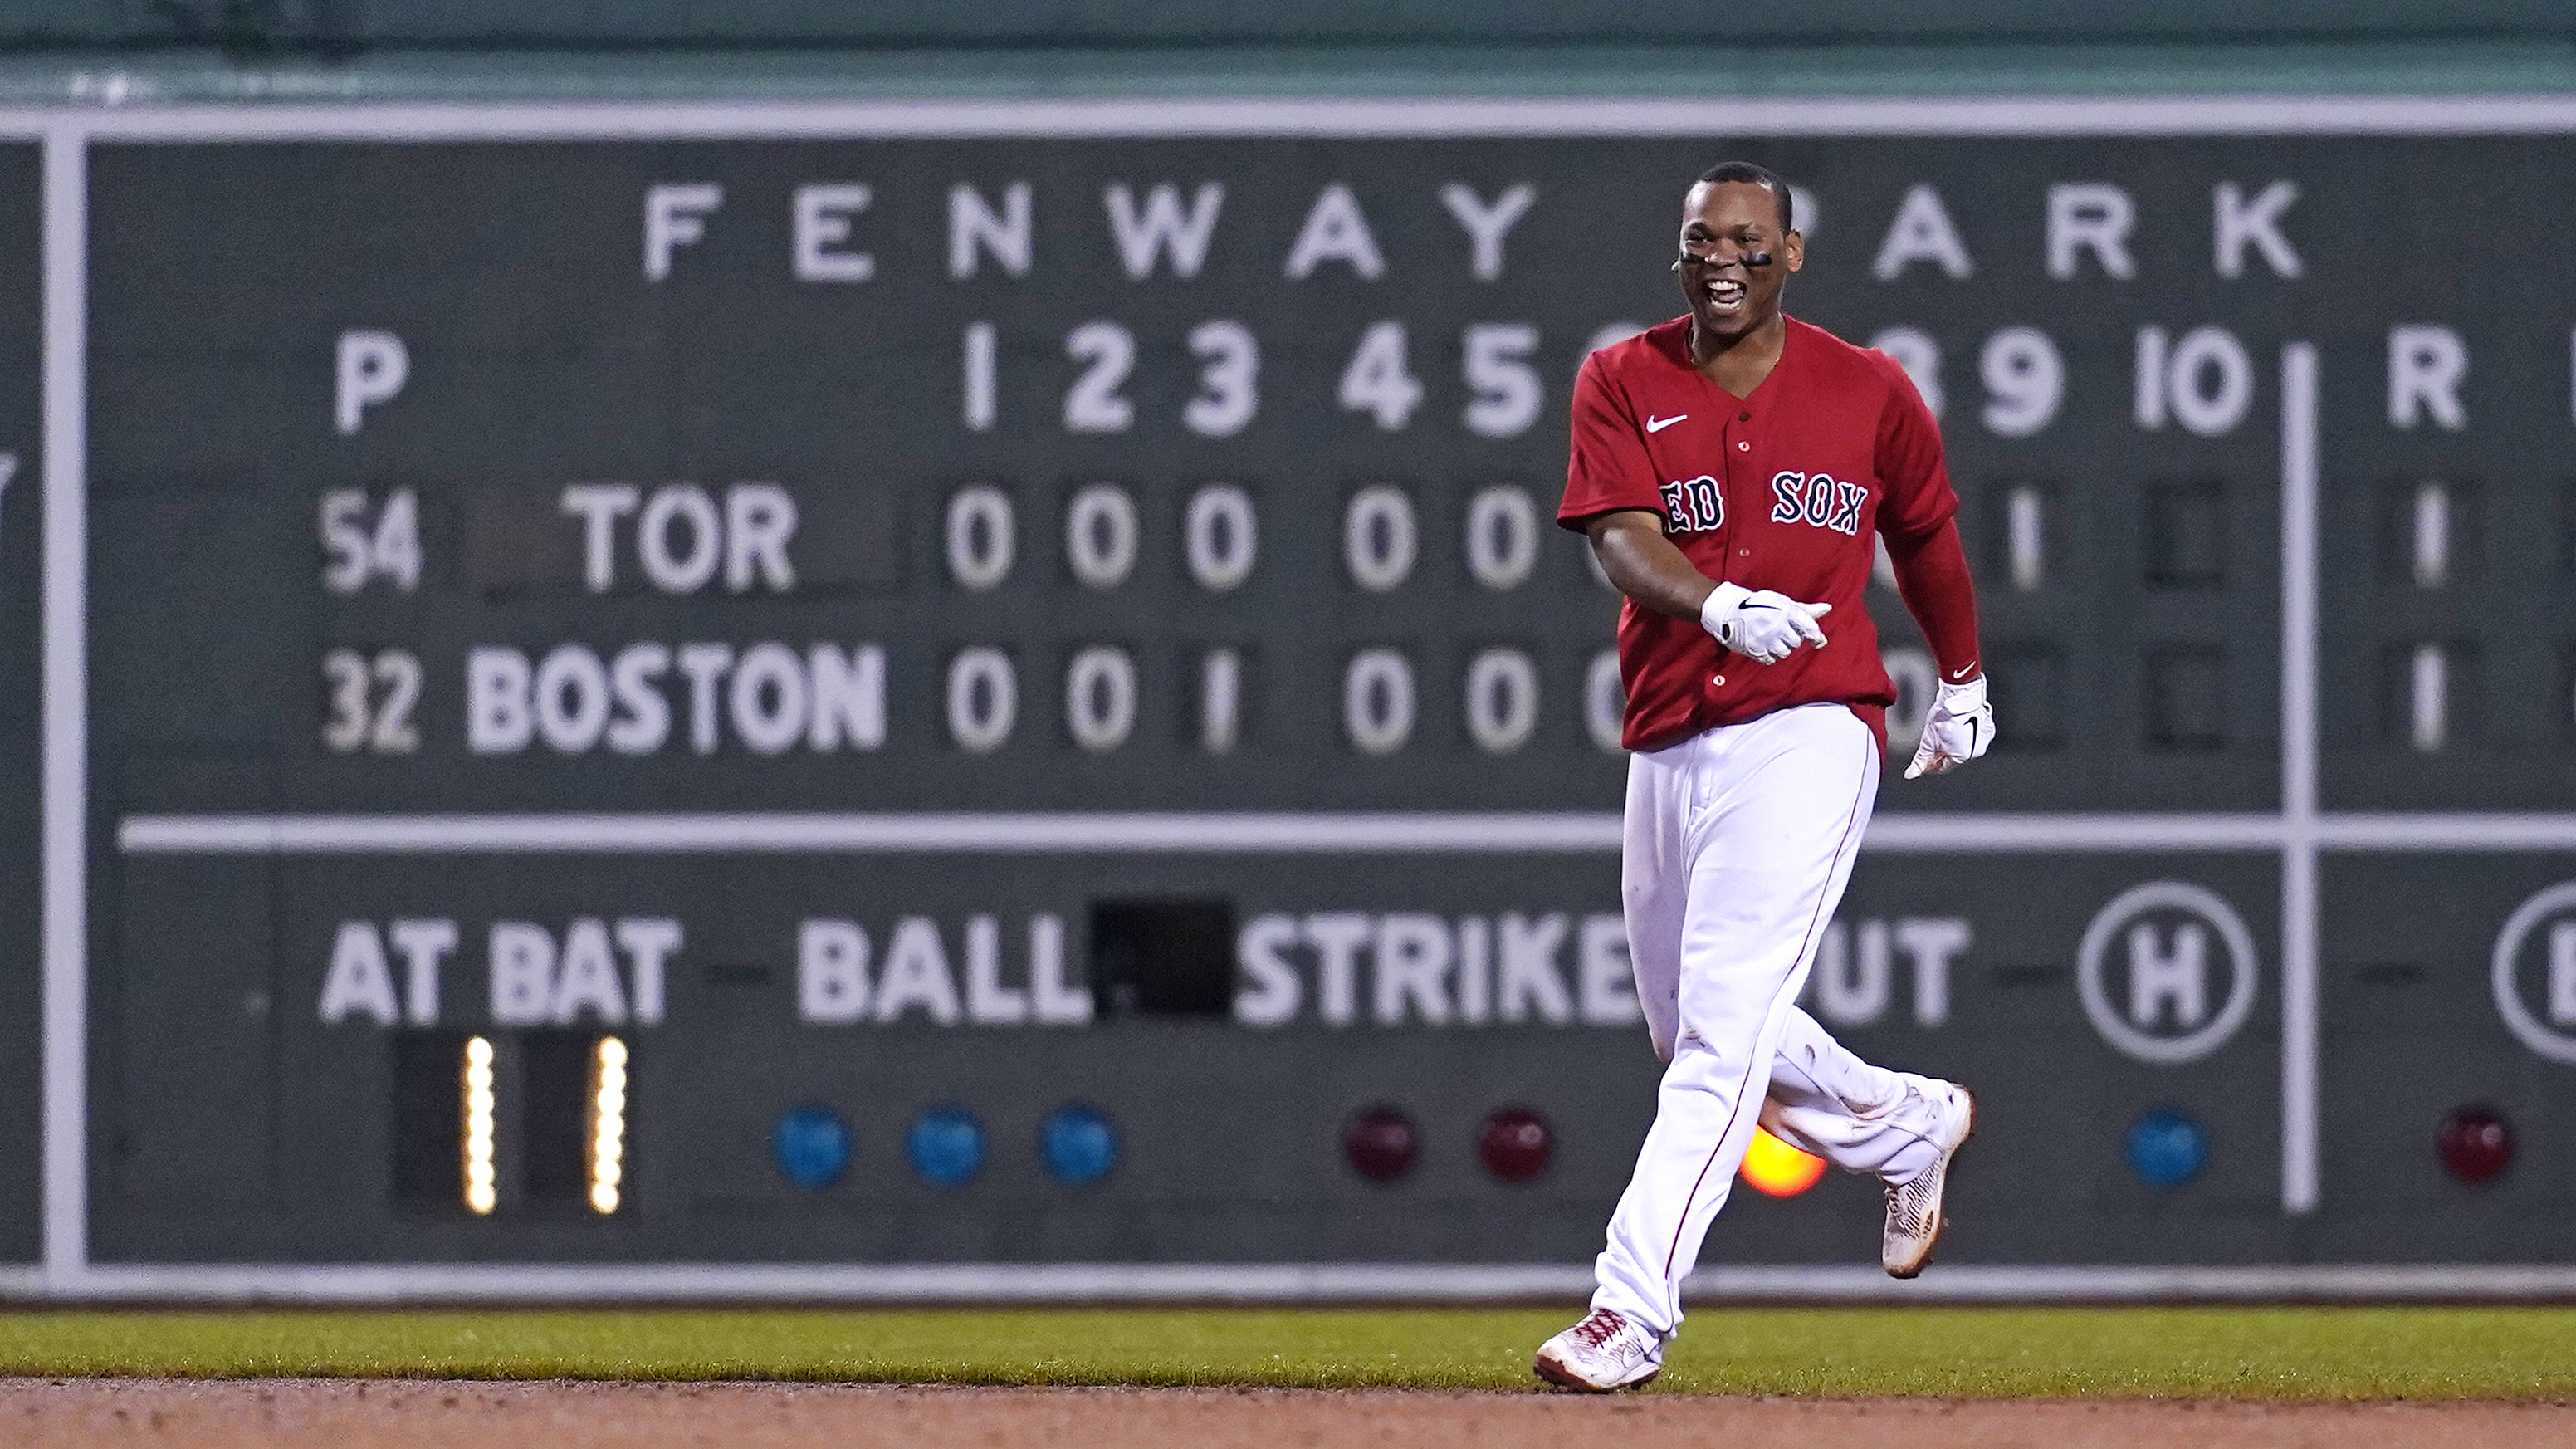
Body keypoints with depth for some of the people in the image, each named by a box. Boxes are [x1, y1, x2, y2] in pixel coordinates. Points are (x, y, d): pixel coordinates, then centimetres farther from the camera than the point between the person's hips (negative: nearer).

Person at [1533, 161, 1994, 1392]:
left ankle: (1631, 1311, -21)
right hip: (1667, 744, 4)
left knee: (1724, 1024, -17)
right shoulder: (1623, 385, 3)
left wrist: (1961, 678, 33)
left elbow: (1927, 535, 21)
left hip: (1808, 733, -4)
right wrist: (1721, 606, -33)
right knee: (1691, 1035, 18)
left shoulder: (1870, 393, 3)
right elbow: (1623, 540, -13)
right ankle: (1910, 1126, 44)